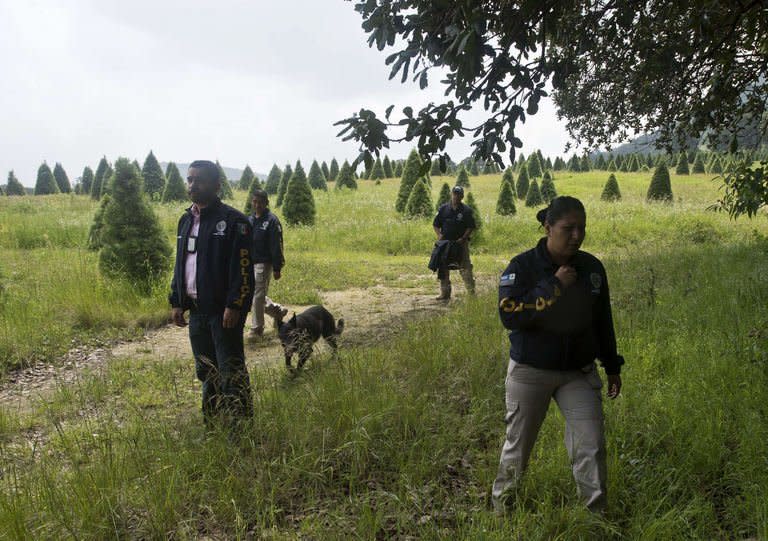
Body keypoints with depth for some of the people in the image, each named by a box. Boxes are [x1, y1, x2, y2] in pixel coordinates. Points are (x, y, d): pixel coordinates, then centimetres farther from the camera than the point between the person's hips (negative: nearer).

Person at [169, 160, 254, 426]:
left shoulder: (233, 221, -10)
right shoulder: (186, 220, 14)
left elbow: (242, 267, -15)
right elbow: (180, 264, 18)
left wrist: (234, 306, -20)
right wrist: (177, 302, 13)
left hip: (223, 311, -8)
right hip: (196, 310, 8)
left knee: (231, 372, -3)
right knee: (206, 371, 16)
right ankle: (211, 424, 28)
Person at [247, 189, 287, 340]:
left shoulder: (272, 220, -11)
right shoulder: (249, 220, 9)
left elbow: (276, 246, -13)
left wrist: (277, 268, -15)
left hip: (263, 264, -7)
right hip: (250, 263, 7)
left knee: (258, 296, -4)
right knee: (253, 294, 13)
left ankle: (257, 329, 8)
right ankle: (278, 310, 32)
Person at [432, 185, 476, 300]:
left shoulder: (466, 210, 0)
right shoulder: (443, 208, 7)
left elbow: (471, 227, -1)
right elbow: (435, 224, 10)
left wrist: (463, 238, -14)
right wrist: (439, 235, -7)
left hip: (461, 243, -3)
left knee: (465, 267, -9)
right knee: (443, 268, 6)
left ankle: (471, 292, -8)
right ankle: (445, 293, 16)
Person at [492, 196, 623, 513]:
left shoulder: (592, 267, 0)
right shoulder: (522, 267, -13)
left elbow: (603, 321, 11)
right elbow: (509, 315, -25)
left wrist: (612, 367, 15)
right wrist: (553, 287, -26)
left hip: (579, 373, 3)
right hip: (529, 373, -3)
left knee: (591, 446, -3)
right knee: (518, 444, 11)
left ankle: (596, 512, 17)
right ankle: (502, 502, 36)